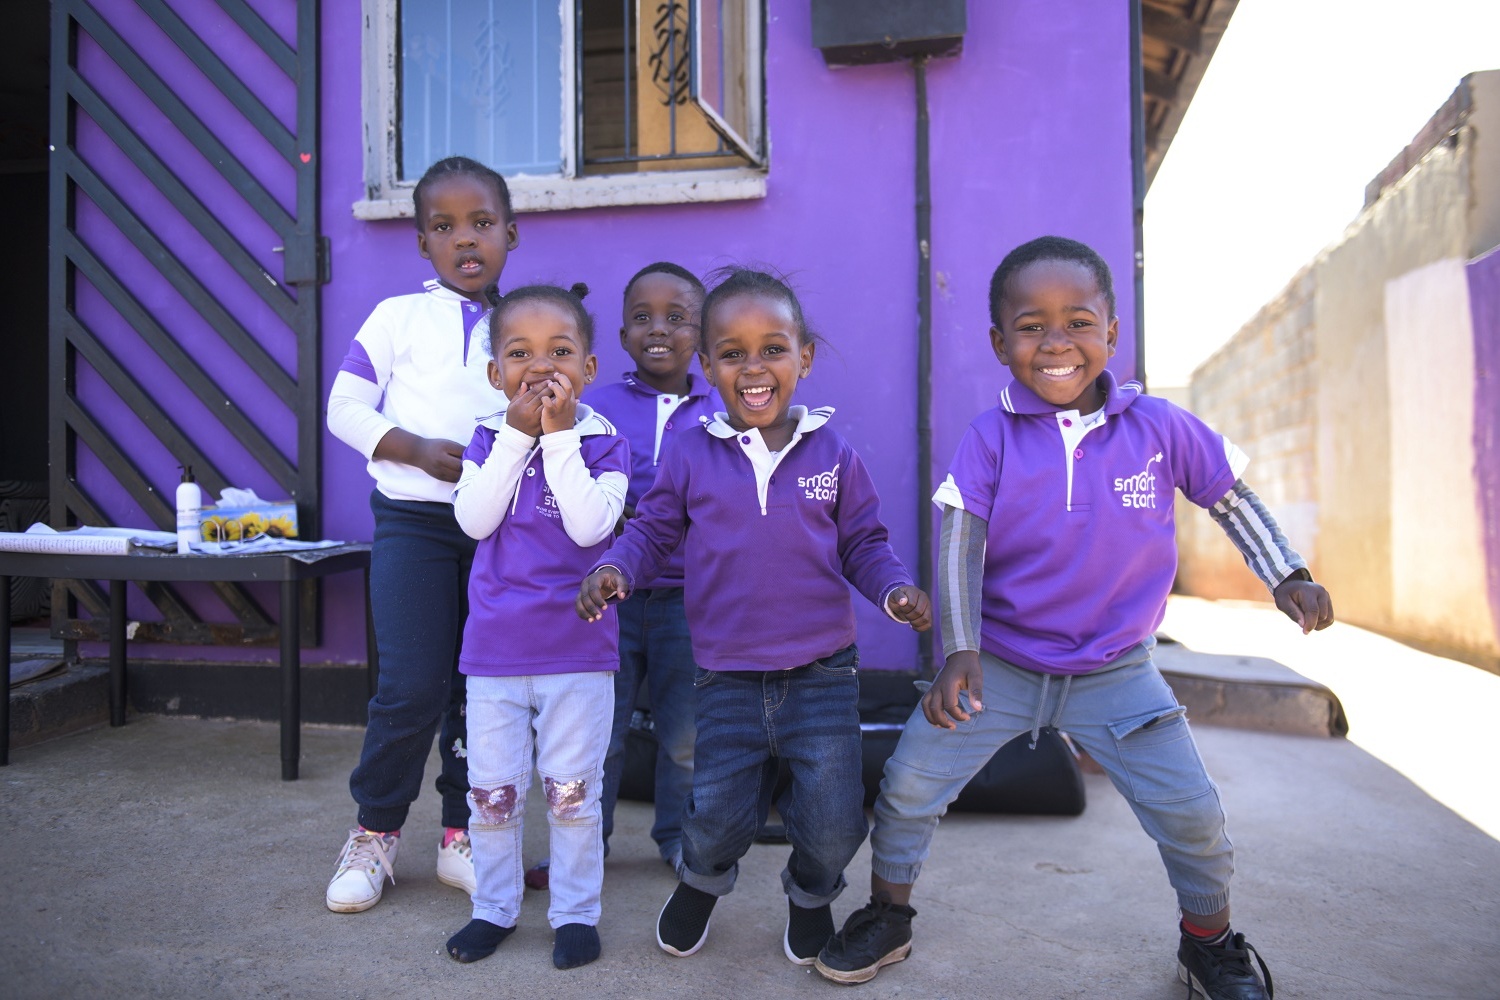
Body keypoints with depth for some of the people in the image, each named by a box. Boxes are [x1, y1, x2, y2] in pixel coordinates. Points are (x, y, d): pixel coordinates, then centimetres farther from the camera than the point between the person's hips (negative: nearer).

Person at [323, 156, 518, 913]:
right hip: (415, 519, -3)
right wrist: (418, 448, -14)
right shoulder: (399, 317, 1)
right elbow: (344, 407, -1)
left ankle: (462, 836, 23)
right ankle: (373, 835, 16)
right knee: (412, 687, -6)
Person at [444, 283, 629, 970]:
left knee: (572, 791, 8)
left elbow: (591, 526, -19)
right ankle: (494, 908, 32)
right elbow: (474, 519, -11)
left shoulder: (604, 444, -4)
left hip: (578, 653, -2)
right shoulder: (488, 438, 4)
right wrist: (517, 434, -16)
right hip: (494, 649, 3)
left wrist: (559, 436, -20)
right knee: (492, 791, 12)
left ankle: (576, 913, 25)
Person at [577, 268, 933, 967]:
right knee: (716, 818, 2)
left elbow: (863, 543, 5)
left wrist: (894, 588, -13)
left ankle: (811, 893, 39)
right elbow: (653, 530, 7)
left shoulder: (833, 454, 0)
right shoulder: (691, 456, 0)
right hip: (727, 679, 0)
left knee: (833, 826, 1)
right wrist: (615, 570, -13)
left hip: (822, 677, 0)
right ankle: (702, 881, 41)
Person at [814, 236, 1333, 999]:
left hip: (1116, 672, 1)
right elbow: (959, 544, -18)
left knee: (1192, 813, 3)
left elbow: (1230, 496, 9)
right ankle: (887, 915, 25)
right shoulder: (991, 438, -13)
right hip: (999, 665, -1)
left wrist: (1287, 577, 4)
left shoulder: (1160, 427, -7)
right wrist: (960, 650, -27)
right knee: (909, 783, -2)